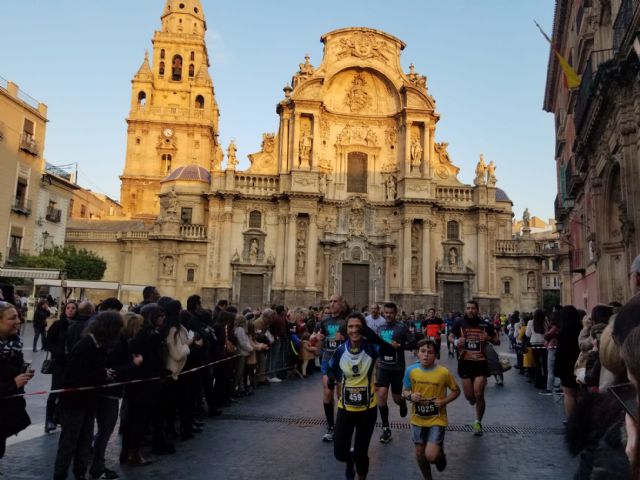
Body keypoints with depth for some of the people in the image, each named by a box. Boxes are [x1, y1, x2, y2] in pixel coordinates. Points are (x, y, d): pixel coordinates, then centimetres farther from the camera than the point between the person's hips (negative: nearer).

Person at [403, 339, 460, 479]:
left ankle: (441, 454, 23)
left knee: (431, 456, -13)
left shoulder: (443, 372, -15)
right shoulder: (411, 370, -9)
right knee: (420, 454, 13)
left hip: (437, 419, -3)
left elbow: (456, 391, -1)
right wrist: (410, 396, -18)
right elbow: (404, 391, 4)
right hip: (418, 419, 3)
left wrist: (444, 401, -16)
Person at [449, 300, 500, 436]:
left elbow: (497, 341, 11)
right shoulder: (459, 324, 1)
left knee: (479, 394, -7)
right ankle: (473, 400, 45)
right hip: (465, 362, 1)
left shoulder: (485, 325, 2)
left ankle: (478, 422, 17)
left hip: (481, 363, -1)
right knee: (468, 395, 5)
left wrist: (489, 338, -12)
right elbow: (450, 337, 10)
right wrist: (456, 341, -13)